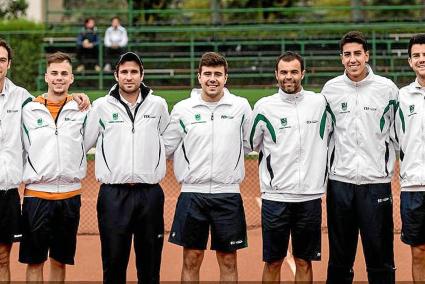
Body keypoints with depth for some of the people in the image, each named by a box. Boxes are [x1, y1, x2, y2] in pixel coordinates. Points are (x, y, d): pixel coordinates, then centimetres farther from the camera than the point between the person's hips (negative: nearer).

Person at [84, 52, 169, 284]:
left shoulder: (158, 105, 6)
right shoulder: (101, 106, 2)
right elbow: (83, 143, 7)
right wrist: (106, 173, 4)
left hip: (150, 194, 1)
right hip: (113, 195, -1)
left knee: (150, 264, 7)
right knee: (113, 260, 1)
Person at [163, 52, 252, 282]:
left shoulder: (241, 107, 1)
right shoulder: (183, 109, 1)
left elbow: (250, 143, 12)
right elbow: (166, 147, 8)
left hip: (228, 193, 0)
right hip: (192, 193, 0)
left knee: (228, 260, 7)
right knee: (191, 260, 5)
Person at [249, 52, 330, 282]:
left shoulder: (320, 103, 5)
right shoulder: (264, 107, -1)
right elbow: (250, 145, 10)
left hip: (311, 196, 2)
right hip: (275, 196, -2)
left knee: (304, 262, 8)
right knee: (273, 263, 4)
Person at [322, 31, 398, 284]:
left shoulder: (387, 88, 0)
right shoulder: (331, 89, 6)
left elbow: (397, 134, 8)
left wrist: (388, 166, 6)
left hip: (376, 180, -2)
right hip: (340, 180, 2)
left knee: (379, 254, 1)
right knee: (339, 256, 10)